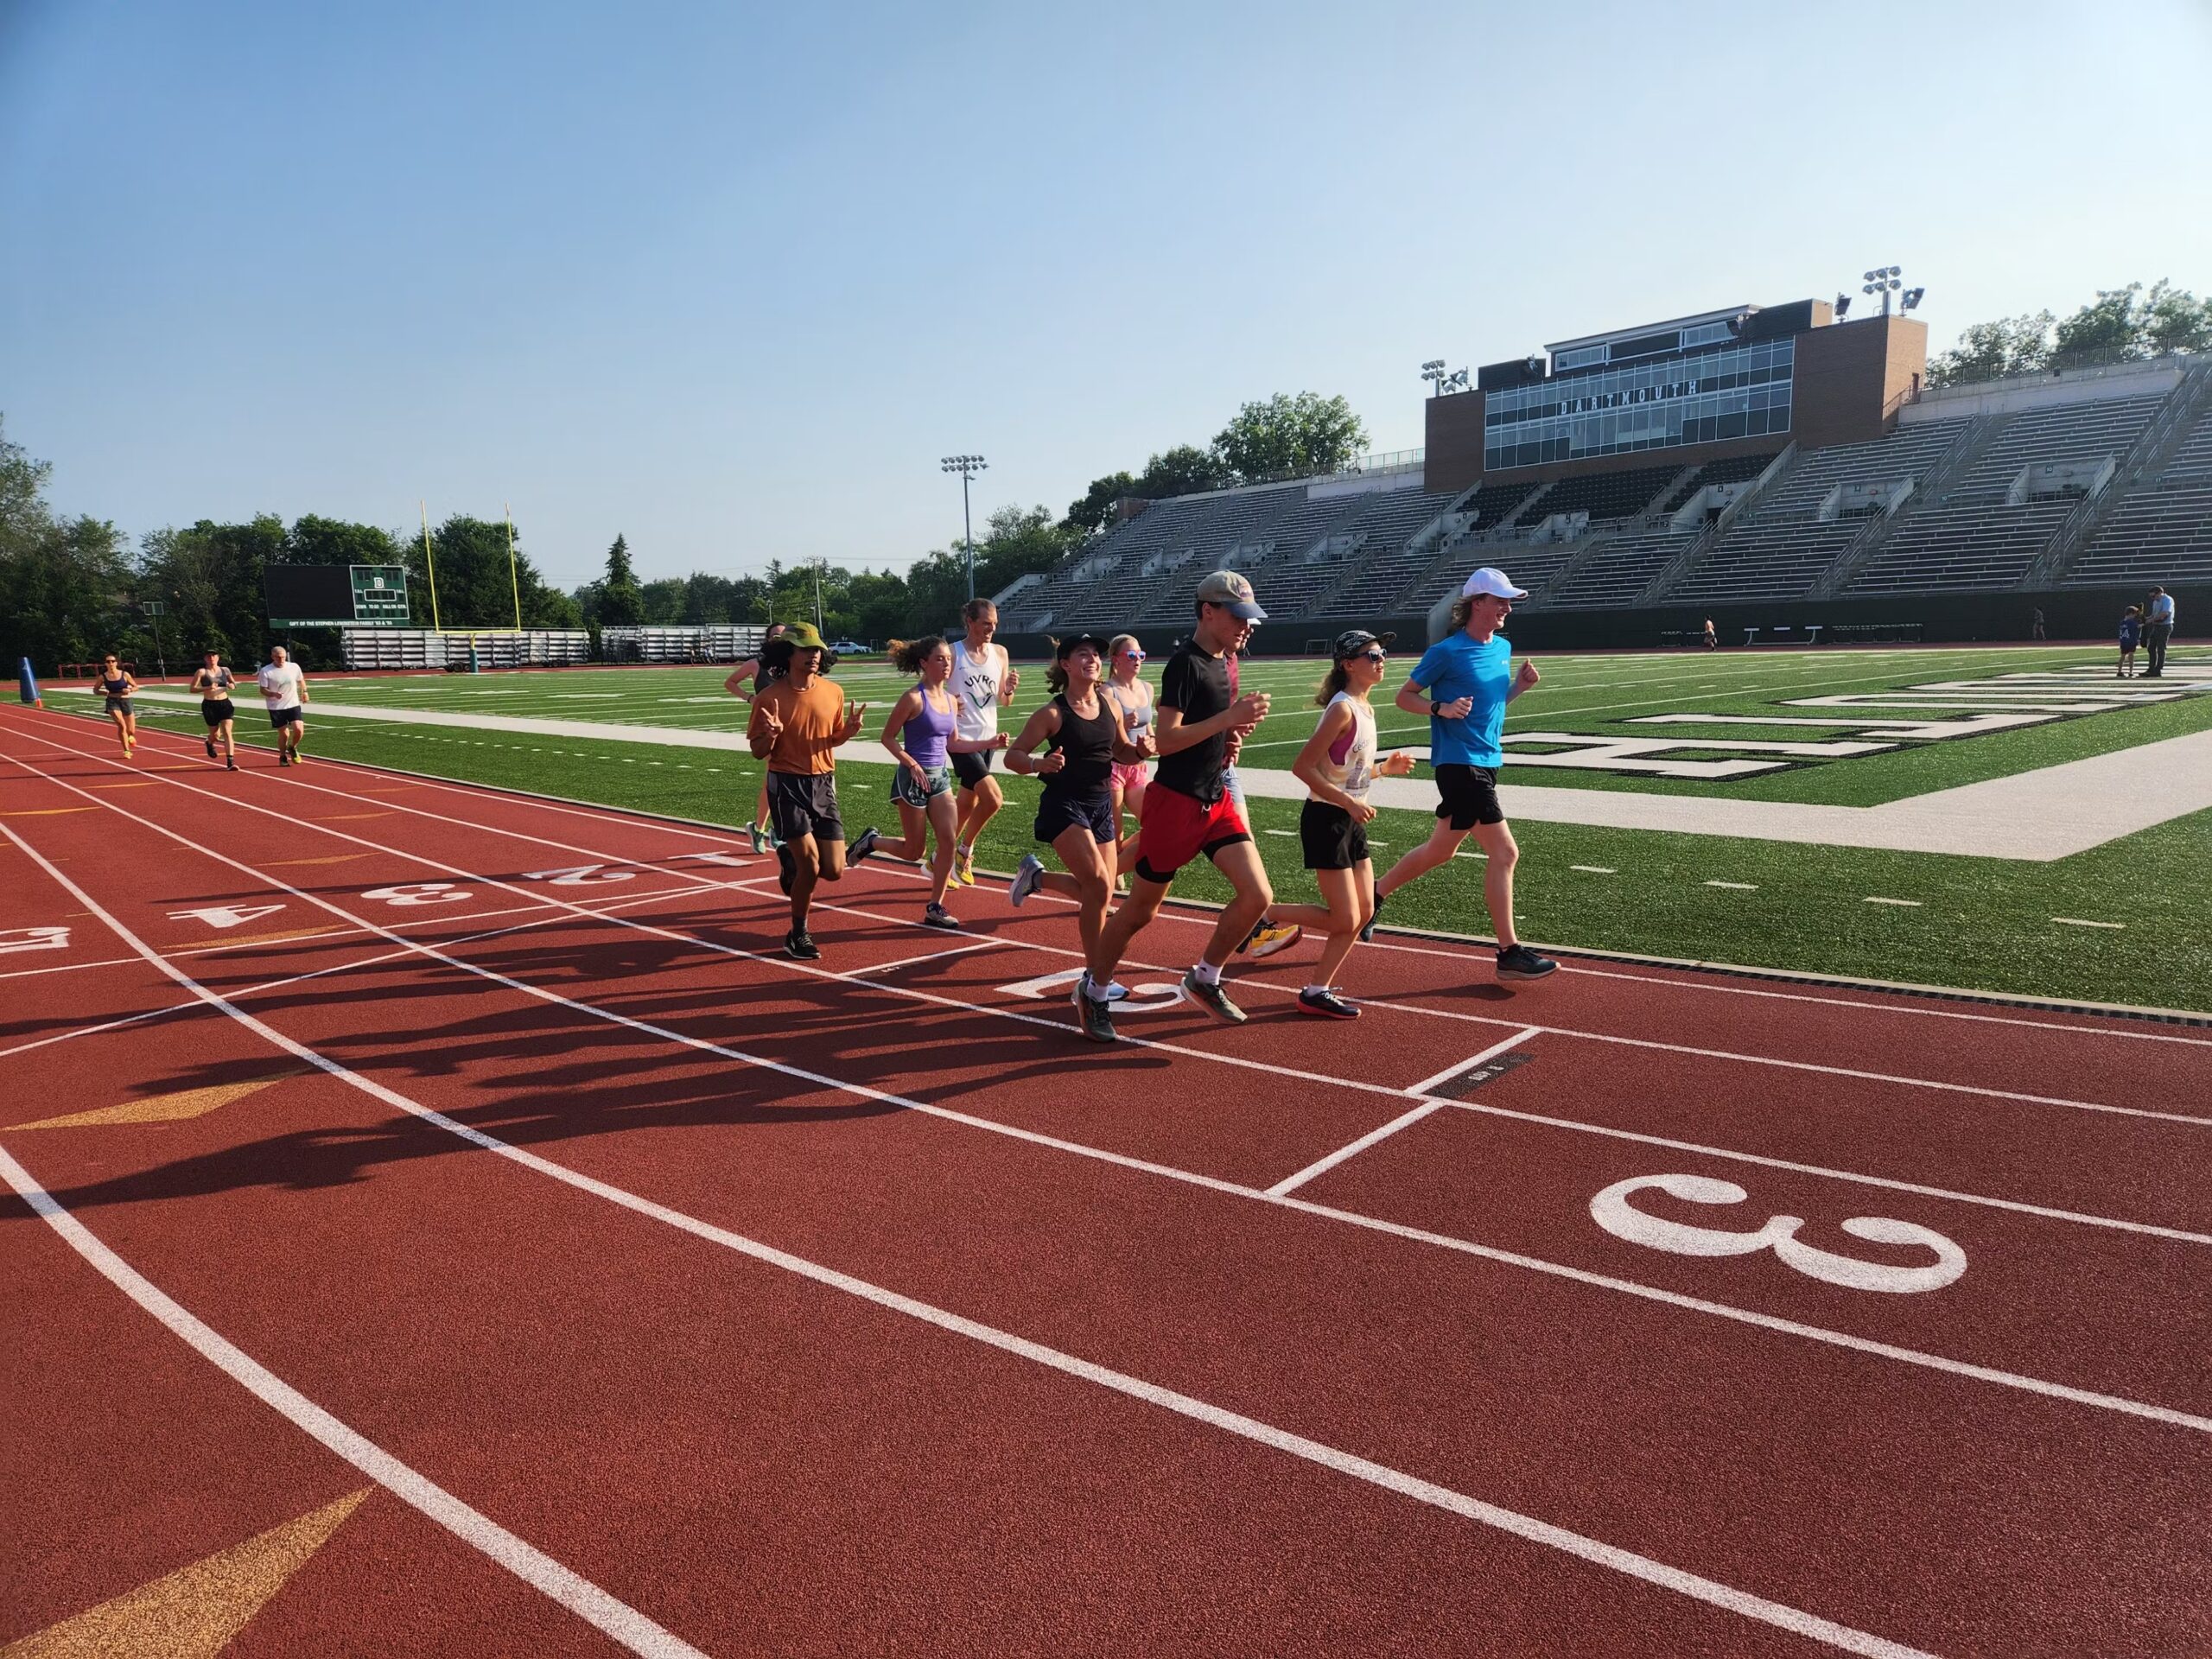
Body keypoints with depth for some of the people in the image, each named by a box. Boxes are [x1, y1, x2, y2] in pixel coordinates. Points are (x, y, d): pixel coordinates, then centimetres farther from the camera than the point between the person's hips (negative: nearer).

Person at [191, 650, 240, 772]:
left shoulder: (225, 670, 5)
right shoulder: (202, 672, -5)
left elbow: (233, 682, 22)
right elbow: (192, 689, -7)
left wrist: (232, 685, -2)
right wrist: (208, 688, -22)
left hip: (225, 704, 2)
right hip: (209, 705, -2)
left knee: (228, 732, -11)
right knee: (215, 734, 9)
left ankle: (230, 761, -15)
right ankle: (210, 744, 47)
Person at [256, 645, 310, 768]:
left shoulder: (294, 667, -1)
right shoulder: (266, 671, -9)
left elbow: (301, 680, 19)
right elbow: (263, 690, -8)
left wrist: (304, 692, 23)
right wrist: (273, 694, -26)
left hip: (293, 704, 2)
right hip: (276, 708, -2)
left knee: (299, 729, -15)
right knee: (284, 734, 0)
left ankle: (292, 748, 15)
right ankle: (283, 757, 23)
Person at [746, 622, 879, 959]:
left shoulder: (834, 692, 3)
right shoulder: (770, 697, -8)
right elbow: (758, 752, -3)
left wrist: (850, 730, -6)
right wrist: (771, 735, -24)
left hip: (824, 784, 4)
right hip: (786, 785, -4)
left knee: (833, 871, 1)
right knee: (811, 864, -11)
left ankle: (791, 859, 35)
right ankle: (798, 936, 12)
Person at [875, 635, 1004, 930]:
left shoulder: (951, 700, 8)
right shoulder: (914, 698, -13)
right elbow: (888, 737, -9)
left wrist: (990, 742, 8)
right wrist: (912, 765, -18)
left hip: (940, 776, 6)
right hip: (914, 778, -6)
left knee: (949, 839, -4)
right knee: (914, 851, 2)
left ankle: (935, 908, 5)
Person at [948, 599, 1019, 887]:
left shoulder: (1000, 653, 6)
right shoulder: (952, 653, -10)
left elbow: (1003, 702, 12)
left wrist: (1009, 689, -9)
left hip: (987, 739, 6)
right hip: (961, 739, -6)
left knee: (968, 804, 13)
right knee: (993, 798, -17)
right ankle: (964, 851, 4)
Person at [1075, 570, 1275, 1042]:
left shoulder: (1226, 662, 11)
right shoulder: (1186, 663, -16)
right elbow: (1164, 740, -24)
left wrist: (1234, 732, 4)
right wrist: (1229, 718, -26)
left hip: (1216, 799, 8)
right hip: (1175, 801, -8)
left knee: (1257, 896, -3)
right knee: (1140, 911, 3)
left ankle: (1204, 979, 17)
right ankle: (1093, 990, 23)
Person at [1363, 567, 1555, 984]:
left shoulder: (1503, 647, 11)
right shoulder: (1446, 651, -12)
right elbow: (1405, 696, -4)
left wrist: (1520, 684, 3)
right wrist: (1442, 708, -21)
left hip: (1486, 762, 9)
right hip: (1460, 764, -9)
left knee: (1440, 850, 18)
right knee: (1504, 852, -10)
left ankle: (1374, 896, 36)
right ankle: (1509, 953, -3)